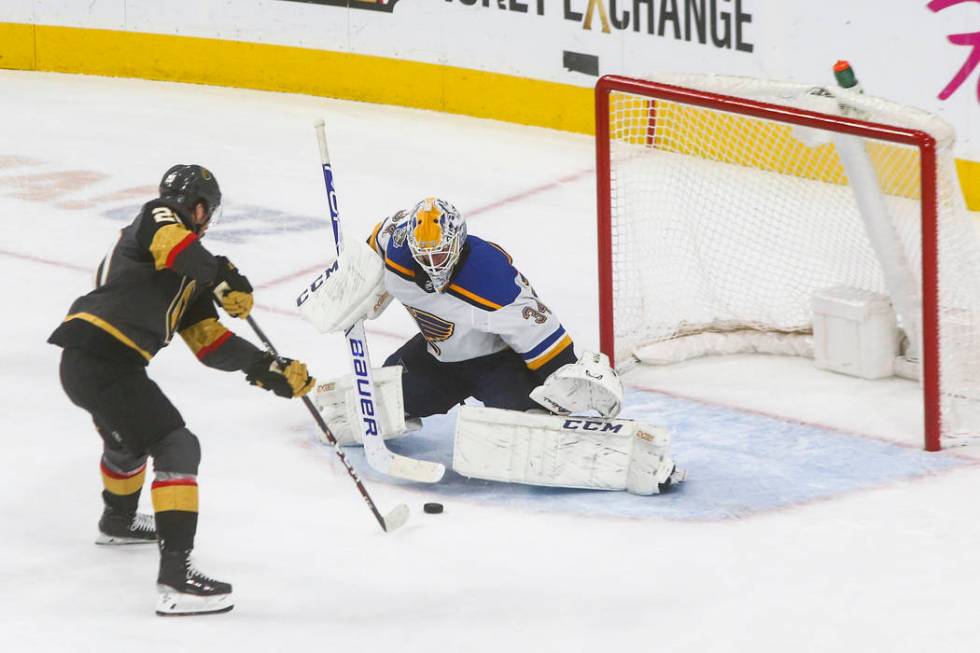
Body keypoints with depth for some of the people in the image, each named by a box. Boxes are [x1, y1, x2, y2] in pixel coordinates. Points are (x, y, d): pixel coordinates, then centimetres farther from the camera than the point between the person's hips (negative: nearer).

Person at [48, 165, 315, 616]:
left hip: (86, 362, 10)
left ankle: (117, 521, 66)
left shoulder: (188, 279, 24)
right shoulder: (158, 218, 1)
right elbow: (170, 241, -26)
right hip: (103, 361, -10)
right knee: (177, 448, -12)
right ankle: (175, 576, -21)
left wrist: (270, 370, 14)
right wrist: (223, 277, -26)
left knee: (128, 436, 37)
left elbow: (211, 344, 20)